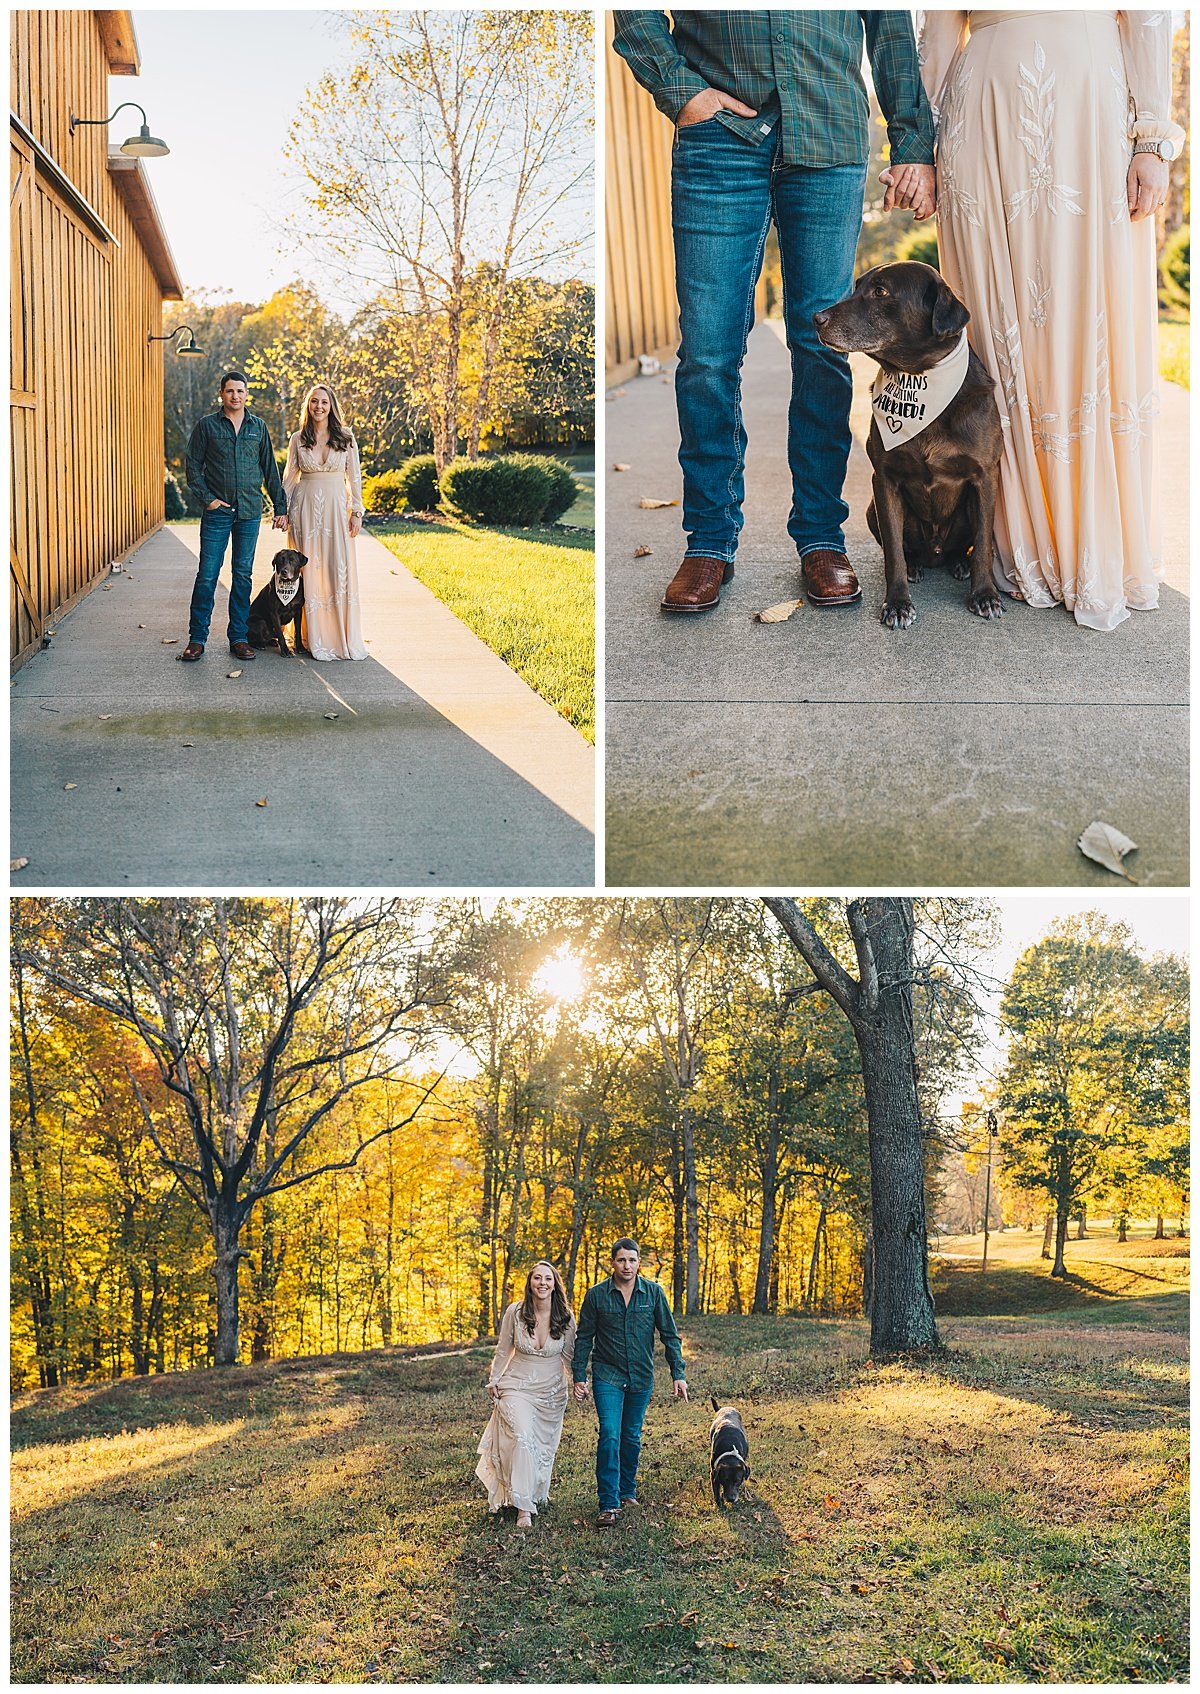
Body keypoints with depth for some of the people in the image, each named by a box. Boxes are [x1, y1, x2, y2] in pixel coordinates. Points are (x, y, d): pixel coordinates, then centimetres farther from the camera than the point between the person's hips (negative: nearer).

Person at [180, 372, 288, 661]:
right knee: (207, 575, -4)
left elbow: (270, 470, 12)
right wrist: (207, 498, -8)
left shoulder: (258, 427, 10)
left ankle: (238, 637, 13)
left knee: (243, 575, 6)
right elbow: (193, 466, 3)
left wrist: (280, 507, 9)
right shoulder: (207, 426, 3)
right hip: (217, 512, -2)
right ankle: (197, 639, 3)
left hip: (250, 513, 2)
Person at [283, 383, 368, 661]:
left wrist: (356, 512, 0)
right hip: (306, 508, 0)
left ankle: (345, 637, 5)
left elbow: (354, 477, 6)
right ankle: (314, 637, 4)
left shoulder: (345, 438, 4)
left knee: (340, 570, -4)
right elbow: (289, 478, 11)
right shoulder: (297, 439, 6)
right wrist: (282, 511, 5)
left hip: (336, 508, 0)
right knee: (310, 570, -1)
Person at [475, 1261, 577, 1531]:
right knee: (522, 1439, -22)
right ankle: (523, 1507, -18)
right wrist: (493, 1382, 9)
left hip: (552, 1393, 2)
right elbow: (503, 1350, 4)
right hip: (517, 1389, -2)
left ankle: (537, 1495, 33)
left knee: (544, 1448, 8)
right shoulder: (515, 1312, -10)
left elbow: (570, 1354, 7)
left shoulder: (566, 1317, -7)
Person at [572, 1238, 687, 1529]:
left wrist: (678, 1374, -5)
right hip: (607, 1376, -2)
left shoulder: (653, 1293, -3)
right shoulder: (596, 1295, -6)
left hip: (641, 1378, 2)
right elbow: (584, 1338, 0)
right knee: (609, 1435, -14)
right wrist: (579, 1377, -4)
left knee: (632, 1437, 13)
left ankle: (627, 1491, 31)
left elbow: (670, 1336, 1)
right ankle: (609, 1504, -12)